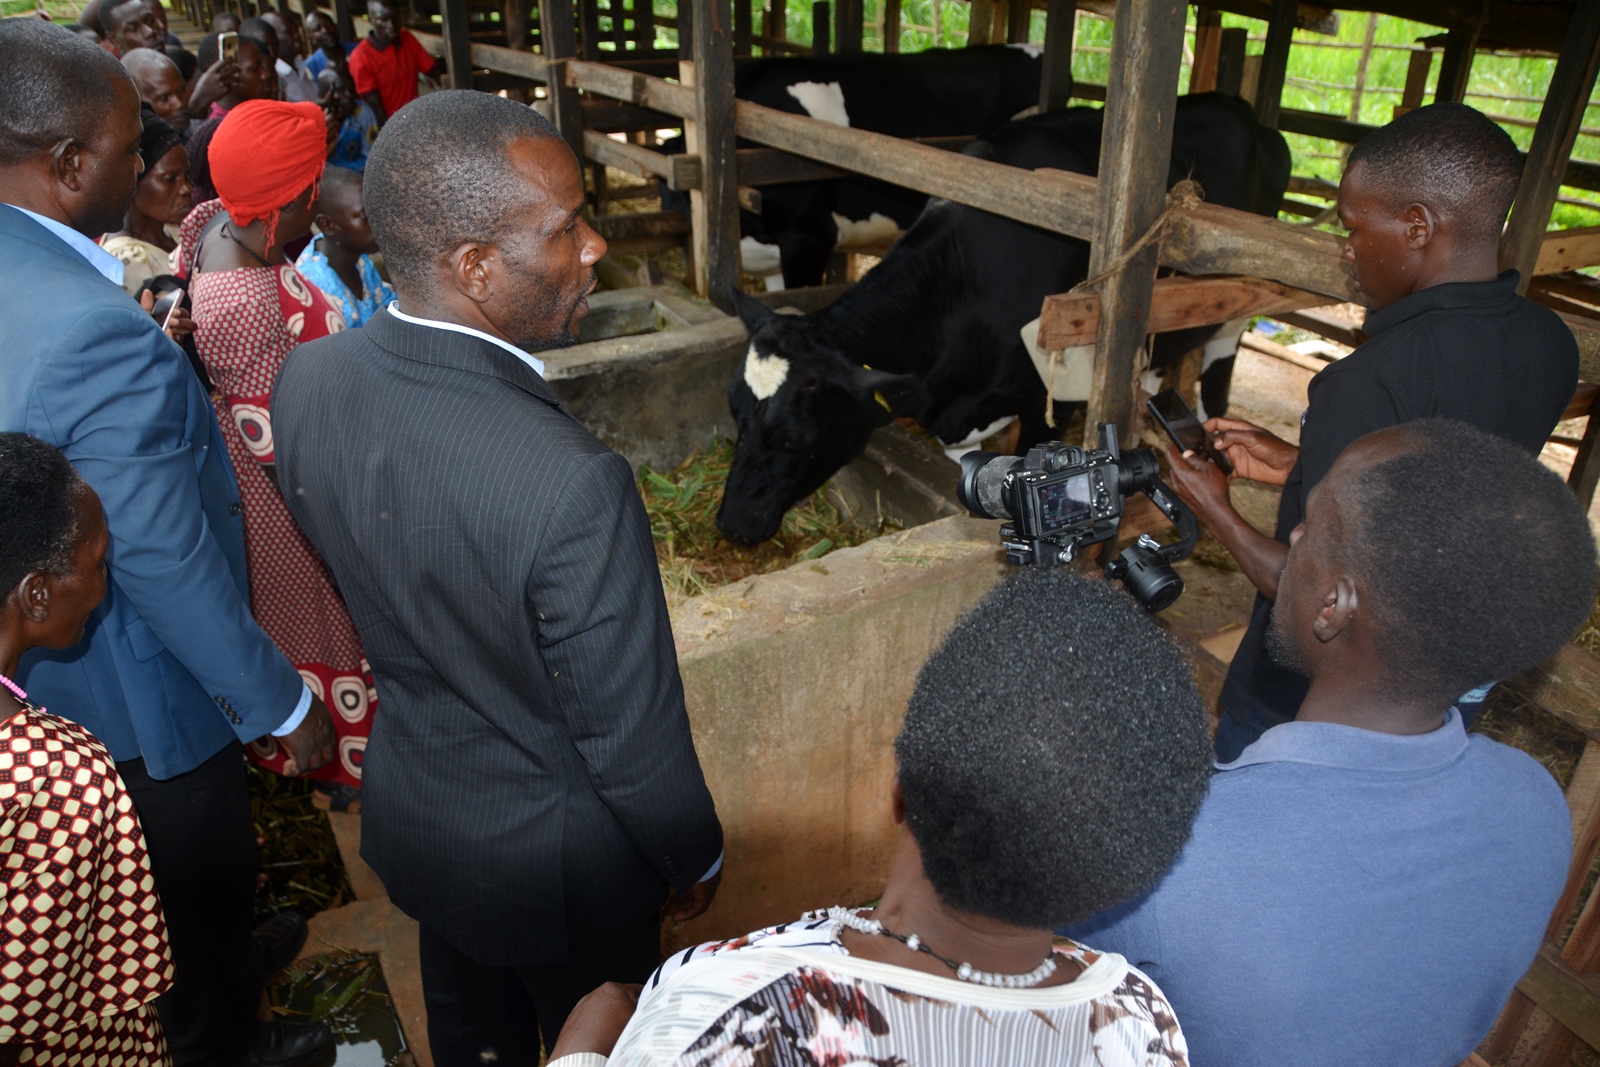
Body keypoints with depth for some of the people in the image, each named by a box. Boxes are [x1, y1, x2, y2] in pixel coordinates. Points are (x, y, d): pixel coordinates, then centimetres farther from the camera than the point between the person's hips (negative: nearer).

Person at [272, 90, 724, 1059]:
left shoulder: (305, 381, -17)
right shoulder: (574, 485, -39)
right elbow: (632, 738, -26)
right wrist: (699, 857, -6)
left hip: (409, 818, 6)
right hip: (557, 864, -6)